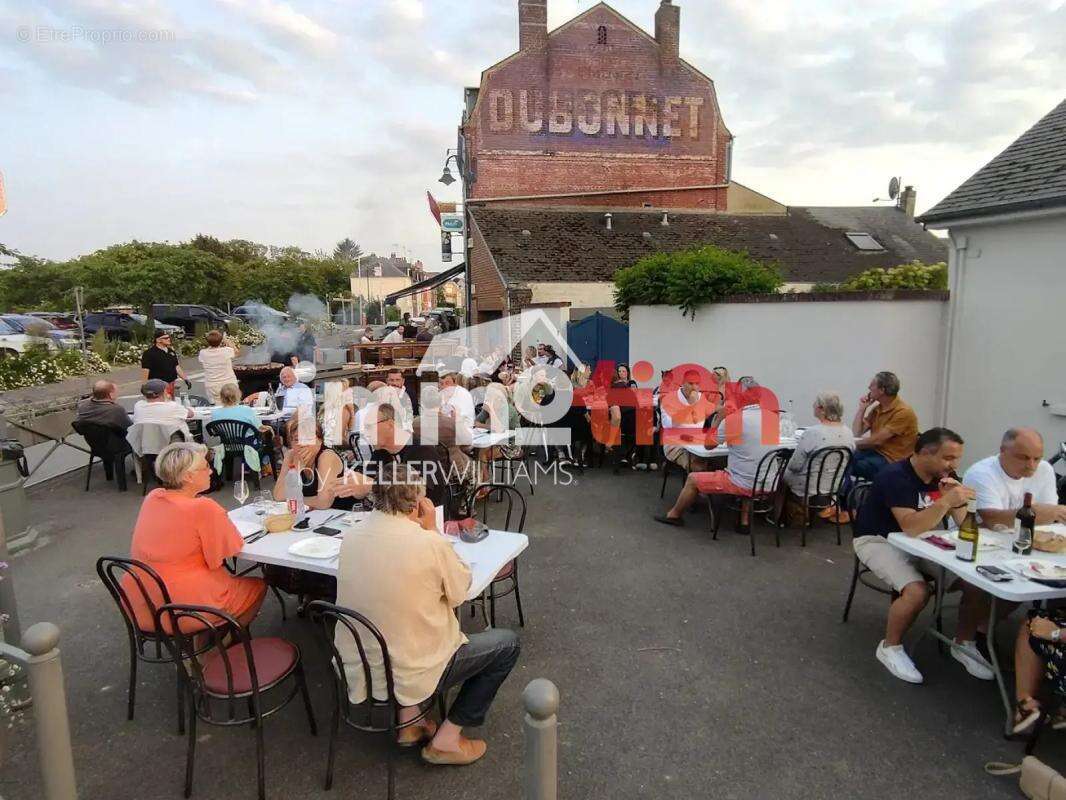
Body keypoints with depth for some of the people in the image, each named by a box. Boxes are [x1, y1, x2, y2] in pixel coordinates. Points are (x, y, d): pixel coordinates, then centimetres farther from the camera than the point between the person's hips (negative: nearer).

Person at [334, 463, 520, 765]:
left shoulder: (351, 539, -6)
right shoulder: (429, 544, -24)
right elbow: (460, 591, -7)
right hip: (409, 675, -6)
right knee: (507, 642, 11)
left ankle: (408, 721, 28)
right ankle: (446, 739, 13)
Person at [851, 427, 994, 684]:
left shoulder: (945, 476, 0)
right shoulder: (895, 477, -24)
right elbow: (911, 527, -33)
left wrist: (956, 503, -20)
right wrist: (945, 502, -40)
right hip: (880, 541, -7)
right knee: (917, 591, -30)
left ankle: (964, 644, 13)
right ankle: (890, 647, -4)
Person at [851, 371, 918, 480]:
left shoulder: (903, 412, -17)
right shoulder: (877, 408, 8)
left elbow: (877, 440, -20)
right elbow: (857, 433, 6)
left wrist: (854, 444, -7)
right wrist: (862, 408, 0)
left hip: (893, 460, -7)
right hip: (876, 451, 8)